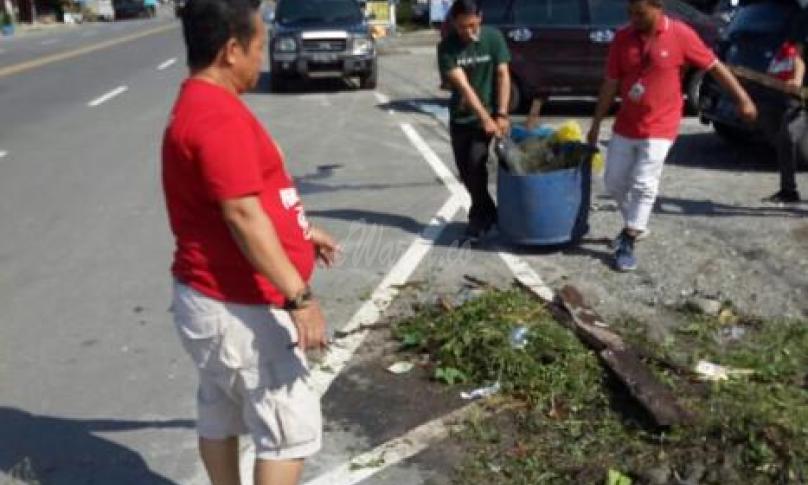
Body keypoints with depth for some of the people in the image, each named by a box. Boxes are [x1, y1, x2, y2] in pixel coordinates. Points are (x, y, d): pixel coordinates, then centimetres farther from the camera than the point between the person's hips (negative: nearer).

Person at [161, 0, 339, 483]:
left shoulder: (204, 105, 11)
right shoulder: (217, 116, -23)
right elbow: (242, 216, -29)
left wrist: (301, 231, 27)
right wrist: (299, 297, -29)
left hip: (221, 299, 11)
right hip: (239, 307, -11)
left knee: (221, 416, 20)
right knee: (293, 428, -1)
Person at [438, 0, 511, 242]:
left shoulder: (493, 37, -10)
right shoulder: (447, 47, -13)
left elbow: (503, 76, -8)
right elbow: (463, 86, -20)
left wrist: (501, 114, -16)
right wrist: (485, 119, -27)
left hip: (488, 114, -2)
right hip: (460, 117, 2)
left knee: (476, 163, -14)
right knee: (464, 169, 5)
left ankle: (479, 217, 3)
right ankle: (487, 213, 24)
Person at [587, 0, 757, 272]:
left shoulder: (680, 35, -13)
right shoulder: (622, 38, -3)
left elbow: (715, 67, -3)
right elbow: (611, 84, 3)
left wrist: (742, 99, 0)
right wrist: (596, 124, 5)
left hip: (659, 129, -4)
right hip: (625, 127, 5)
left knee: (643, 186, -8)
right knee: (613, 182, 12)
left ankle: (627, 244, 3)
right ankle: (634, 225, 36)